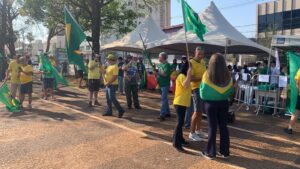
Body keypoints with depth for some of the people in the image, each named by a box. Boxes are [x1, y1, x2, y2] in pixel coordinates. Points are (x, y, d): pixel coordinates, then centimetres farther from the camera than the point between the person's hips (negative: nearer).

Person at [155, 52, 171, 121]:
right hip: (161, 84, 9)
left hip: (165, 84, -9)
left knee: (164, 99, -10)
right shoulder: (160, 64, 14)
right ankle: (167, 113, 25)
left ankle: (162, 115, -10)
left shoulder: (167, 64, -13)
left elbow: (165, 74, -24)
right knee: (165, 99, 15)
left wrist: (157, 73, -17)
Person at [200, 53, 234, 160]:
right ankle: (224, 152, 20)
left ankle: (210, 153, 14)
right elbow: (231, 91, 5)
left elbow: (202, 90, -5)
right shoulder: (227, 75, -3)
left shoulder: (207, 75, -11)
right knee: (223, 127, 12)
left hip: (211, 103, -3)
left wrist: (205, 97, 13)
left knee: (212, 127, 5)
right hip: (224, 103, 3)